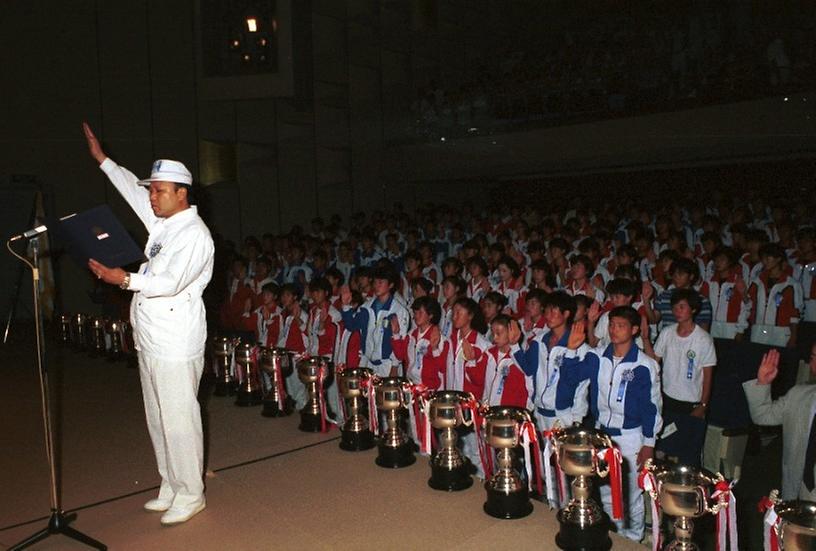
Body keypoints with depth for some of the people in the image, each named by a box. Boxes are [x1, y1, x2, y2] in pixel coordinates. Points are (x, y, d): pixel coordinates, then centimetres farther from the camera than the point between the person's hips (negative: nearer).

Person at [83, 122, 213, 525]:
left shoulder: (193, 234, -13)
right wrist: (100, 156, 33)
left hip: (176, 345, -9)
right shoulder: (161, 223, 13)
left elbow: (170, 281, -24)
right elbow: (132, 189, 28)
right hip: (150, 341, 10)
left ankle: (190, 494, 12)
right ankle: (171, 487, 30)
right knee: (158, 419, 16)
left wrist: (125, 280, -32)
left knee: (179, 420, -2)